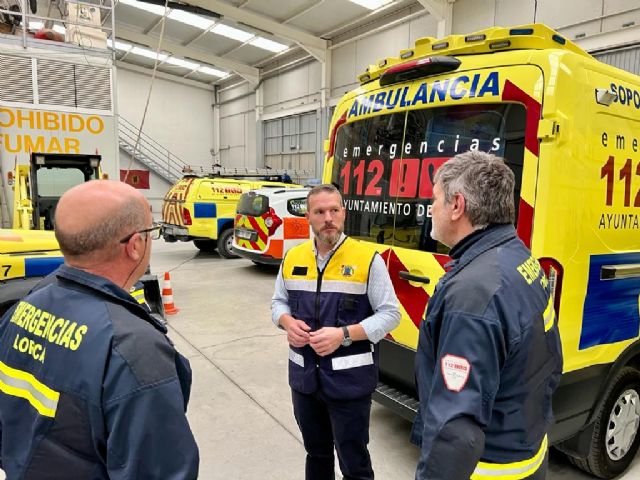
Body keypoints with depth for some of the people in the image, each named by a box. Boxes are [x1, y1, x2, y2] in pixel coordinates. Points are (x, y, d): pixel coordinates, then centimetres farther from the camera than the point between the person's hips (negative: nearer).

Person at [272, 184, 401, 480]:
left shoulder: (367, 259, -11)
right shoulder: (293, 258, 4)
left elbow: (390, 314, -10)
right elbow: (278, 302, 14)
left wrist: (344, 335, -22)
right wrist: (288, 322, -9)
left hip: (349, 380, -4)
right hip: (304, 376, 5)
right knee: (316, 452, 25)